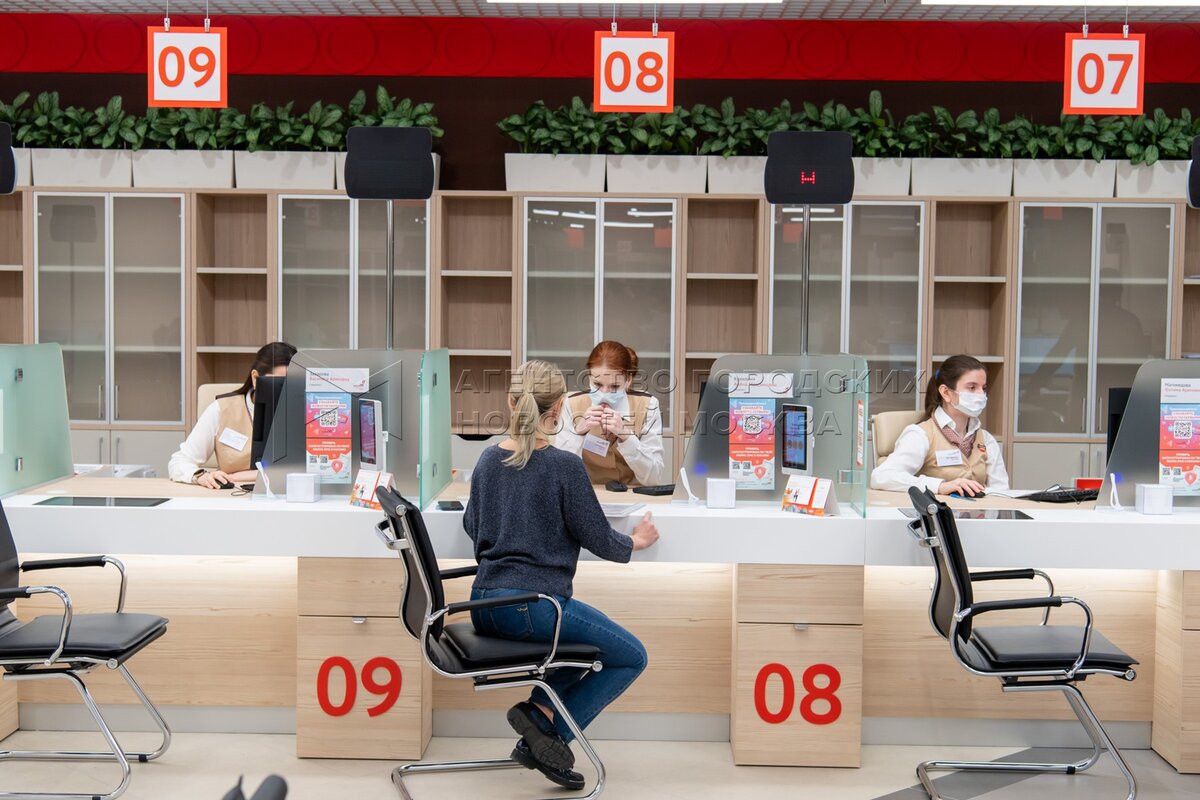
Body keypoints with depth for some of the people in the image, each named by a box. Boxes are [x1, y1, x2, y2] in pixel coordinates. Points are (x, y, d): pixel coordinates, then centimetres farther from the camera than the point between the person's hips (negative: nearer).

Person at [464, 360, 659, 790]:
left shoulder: (488, 459, 6)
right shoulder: (564, 466, -14)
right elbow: (599, 540, -6)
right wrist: (636, 541, 15)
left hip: (484, 609, 7)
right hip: (535, 606, -7)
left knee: (587, 639, 30)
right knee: (631, 656, 12)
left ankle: (538, 719, 12)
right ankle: (550, 726, -2)